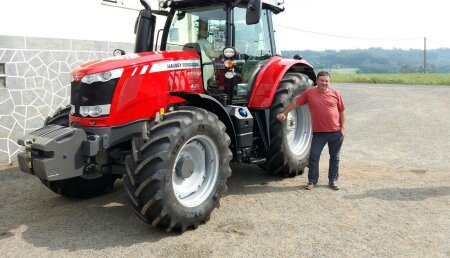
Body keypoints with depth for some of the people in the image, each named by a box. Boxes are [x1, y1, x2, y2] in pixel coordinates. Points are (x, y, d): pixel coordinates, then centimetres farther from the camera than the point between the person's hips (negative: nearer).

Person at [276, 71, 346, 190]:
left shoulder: (335, 93, 1)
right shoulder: (309, 93, -2)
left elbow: (342, 110, 6)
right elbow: (295, 102, 2)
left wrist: (343, 127, 1)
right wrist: (284, 113, -4)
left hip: (336, 132, 1)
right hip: (318, 132, -1)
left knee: (334, 157, 12)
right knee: (314, 156, 0)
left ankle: (333, 180, 25)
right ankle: (312, 181, 13)